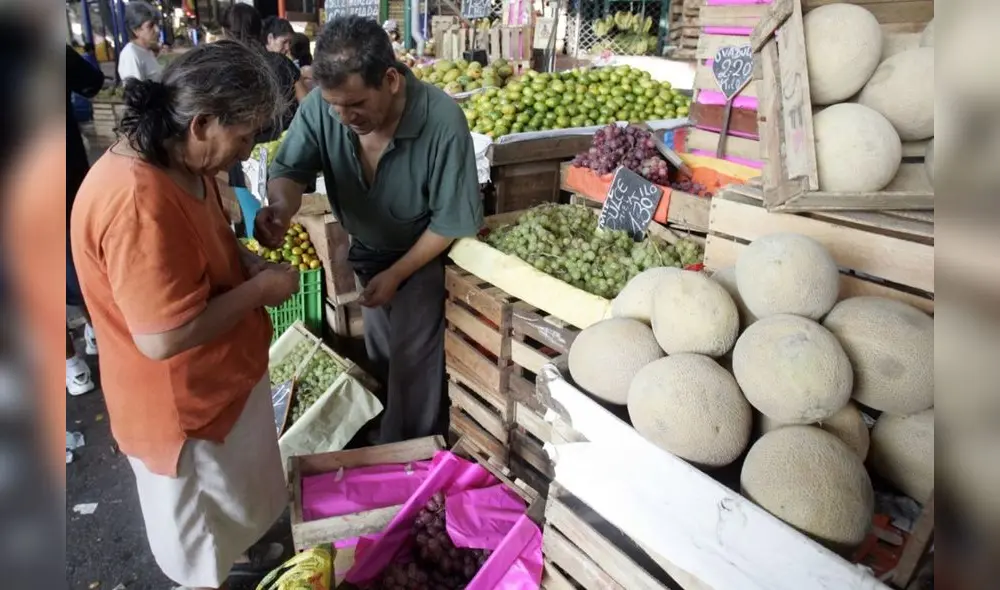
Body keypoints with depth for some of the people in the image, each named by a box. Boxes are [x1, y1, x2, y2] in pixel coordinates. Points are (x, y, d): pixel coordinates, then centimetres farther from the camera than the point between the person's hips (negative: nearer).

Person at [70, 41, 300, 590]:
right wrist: (259, 288, -22)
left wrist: (247, 261, -3)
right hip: (181, 400, -9)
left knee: (230, 489, 33)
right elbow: (164, 337, -33)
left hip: (221, 376, 10)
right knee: (198, 515, 18)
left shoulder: (181, 161, -3)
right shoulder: (139, 203, -35)